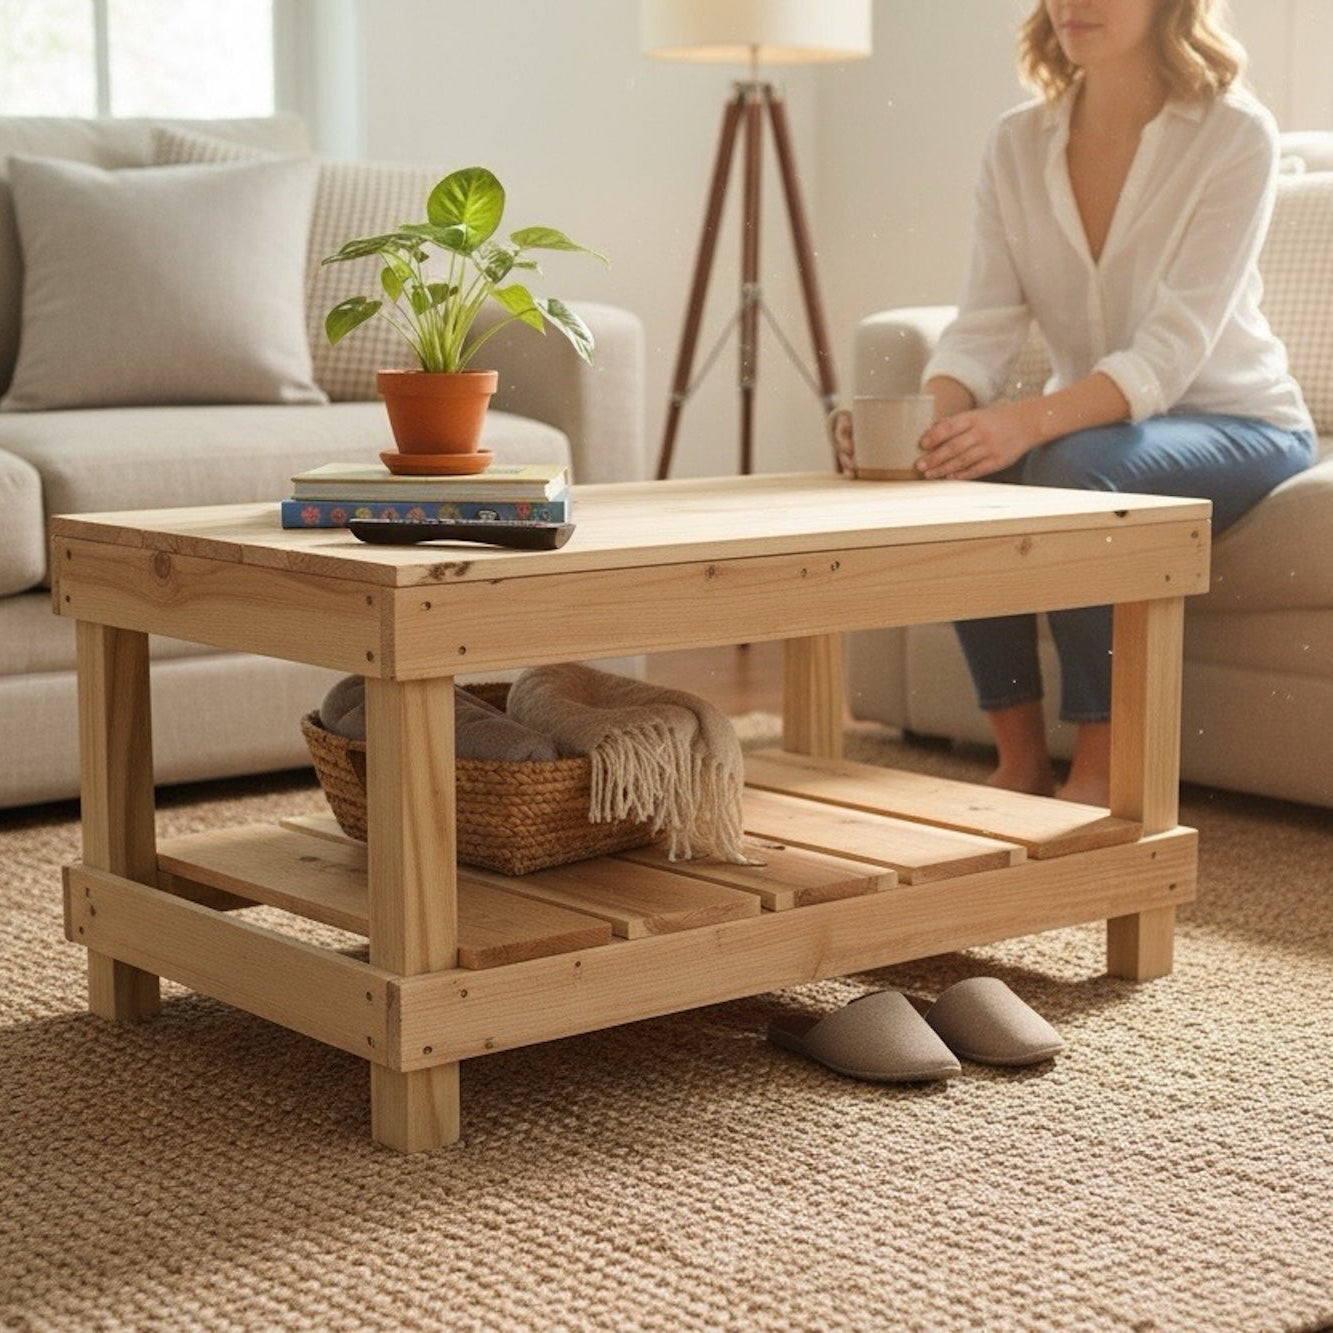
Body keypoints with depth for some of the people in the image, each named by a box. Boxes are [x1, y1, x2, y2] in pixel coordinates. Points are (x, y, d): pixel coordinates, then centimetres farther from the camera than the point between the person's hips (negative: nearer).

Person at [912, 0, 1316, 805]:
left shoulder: (1236, 136, -17)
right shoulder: (1018, 145, -2)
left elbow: (1171, 350, -27)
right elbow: (985, 325, -9)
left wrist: (1031, 421, -43)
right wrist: (931, 411, -32)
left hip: (1236, 425, -4)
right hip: (1093, 425, 5)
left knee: (1072, 468, -34)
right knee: (958, 476, -26)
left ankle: (1103, 769, -20)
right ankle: (1020, 759, -12)